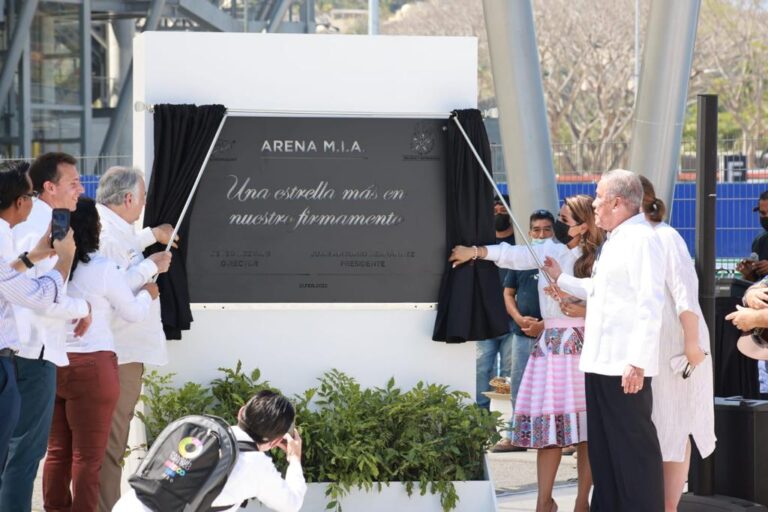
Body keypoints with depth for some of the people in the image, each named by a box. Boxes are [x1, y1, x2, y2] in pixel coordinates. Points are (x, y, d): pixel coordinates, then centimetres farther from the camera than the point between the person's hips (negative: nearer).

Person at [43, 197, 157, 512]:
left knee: (57, 451, 13)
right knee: (87, 456, 2)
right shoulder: (102, 268, -11)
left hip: (50, 364, 5)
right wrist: (148, 294, 23)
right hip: (90, 367, -5)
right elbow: (133, 313, 1)